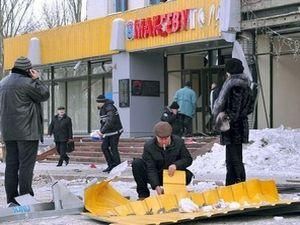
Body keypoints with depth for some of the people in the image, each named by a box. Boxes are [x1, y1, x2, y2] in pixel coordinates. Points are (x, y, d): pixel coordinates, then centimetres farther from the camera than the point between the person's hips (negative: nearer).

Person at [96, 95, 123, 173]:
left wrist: (102, 131, -33)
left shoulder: (109, 108, -20)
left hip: (114, 132, -9)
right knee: (104, 147, 7)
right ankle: (111, 165, 15)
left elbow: (110, 121, -32)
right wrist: (101, 130, 8)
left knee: (113, 148, -7)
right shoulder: (102, 109, 10)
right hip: (108, 132, 9)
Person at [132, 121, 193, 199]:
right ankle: (143, 194, -12)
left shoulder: (178, 142, -12)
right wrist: (156, 186, -36)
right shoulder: (149, 146, -18)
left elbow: (188, 159, -8)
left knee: (188, 175, -27)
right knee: (137, 163, -23)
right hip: (155, 177, -1)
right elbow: (150, 169, -23)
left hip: (172, 175, 1)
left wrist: (176, 165, -30)